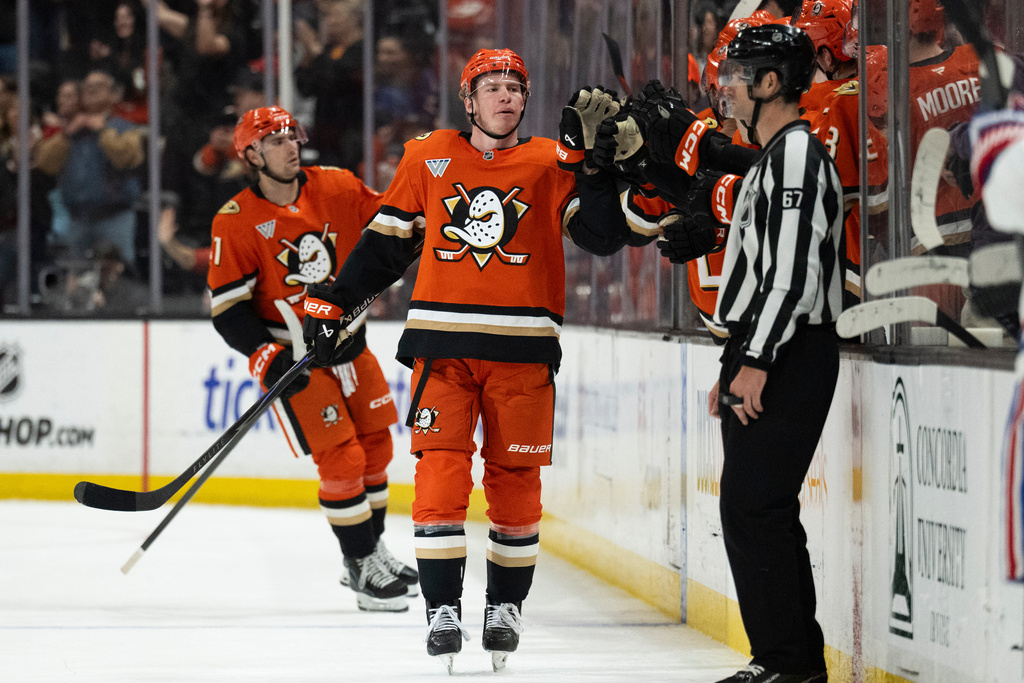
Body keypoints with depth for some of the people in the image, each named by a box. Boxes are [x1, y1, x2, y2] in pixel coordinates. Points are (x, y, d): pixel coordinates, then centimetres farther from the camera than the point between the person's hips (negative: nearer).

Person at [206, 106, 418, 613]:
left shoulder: (336, 188, -3)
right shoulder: (237, 222, -14)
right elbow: (226, 306, -14)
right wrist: (267, 356, -24)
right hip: (292, 356, -5)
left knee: (375, 447, 13)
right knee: (341, 457, -10)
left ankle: (372, 550, 30)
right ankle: (361, 567, 2)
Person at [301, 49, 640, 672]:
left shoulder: (551, 164, 4)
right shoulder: (429, 157, 7)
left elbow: (606, 234, -4)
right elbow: (387, 241, 14)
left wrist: (596, 166, -15)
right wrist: (334, 301, 11)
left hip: (521, 349, 0)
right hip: (443, 342, 0)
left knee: (515, 480, 5)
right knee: (440, 471, -9)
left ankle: (507, 605, 20)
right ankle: (443, 608, -4)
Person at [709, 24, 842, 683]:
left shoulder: (798, 153, -13)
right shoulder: (775, 158, 20)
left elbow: (793, 271, -22)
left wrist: (757, 363, -23)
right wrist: (734, 366, 23)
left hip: (790, 359, -11)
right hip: (764, 357, 11)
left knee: (752, 508, -12)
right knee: (763, 511, 11)